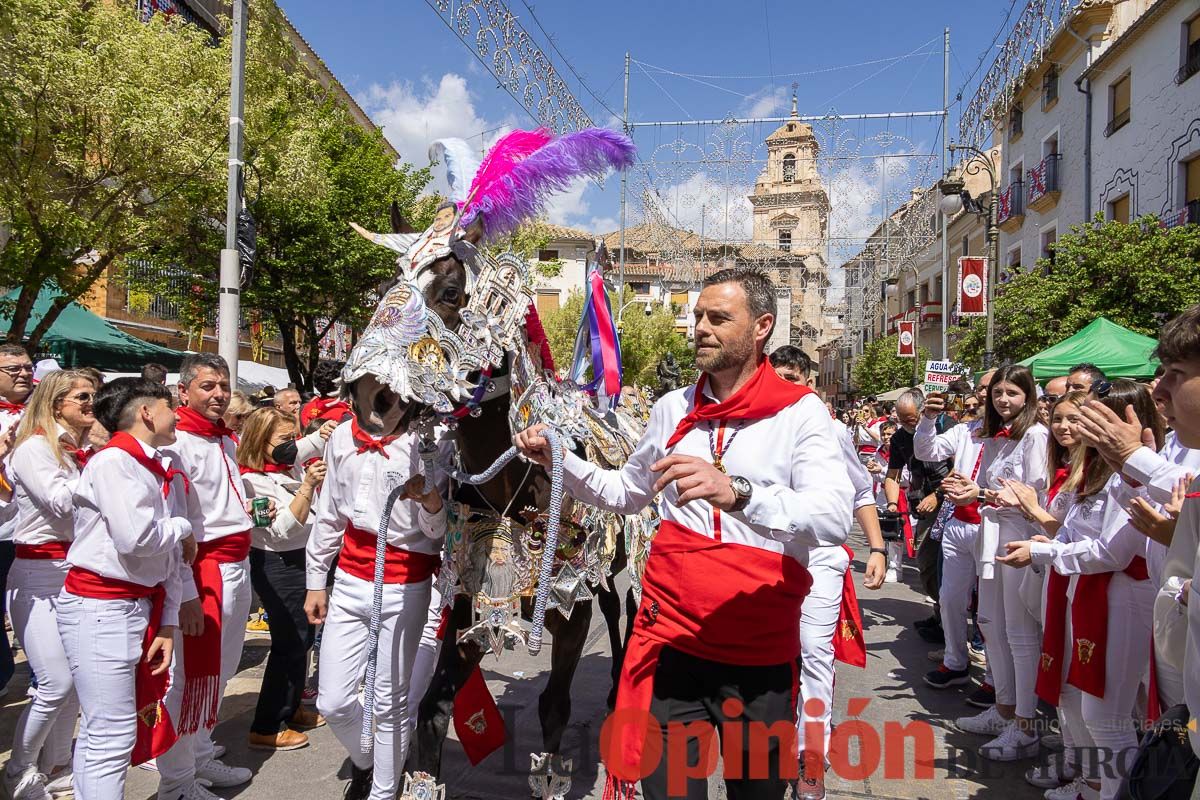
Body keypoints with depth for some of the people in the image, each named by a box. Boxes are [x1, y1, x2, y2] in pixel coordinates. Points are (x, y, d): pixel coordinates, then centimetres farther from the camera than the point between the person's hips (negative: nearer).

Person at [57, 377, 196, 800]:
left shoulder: (167, 472, 11)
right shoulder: (112, 461, -13)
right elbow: (136, 538, -25)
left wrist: (168, 624, 7)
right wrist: (183, 528, -5)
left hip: (142, 605, 8)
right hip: (100, 608, -8)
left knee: (100, 729, 17)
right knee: (113, 735, -4)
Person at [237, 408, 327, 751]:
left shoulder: (290, 470, 6)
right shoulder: (253, 481, -17)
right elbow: (283, 529, -25)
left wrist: (321, 481, 1)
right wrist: (307, 485, -30)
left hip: (302, 562, 9)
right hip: (277, 566, -9)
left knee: (302, 639, 19)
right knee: (289, 643, -4)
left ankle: (291, 709, 35)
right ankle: (266, 728, 8)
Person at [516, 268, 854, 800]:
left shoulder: (800, 413, -8)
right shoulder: (673, 409, 6)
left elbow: (835, 518, -23)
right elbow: (627, 493, 17)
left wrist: (736, 492, -38)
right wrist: (559, 461, 2)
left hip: (762, 652, -2)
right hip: (670, 637, 2)